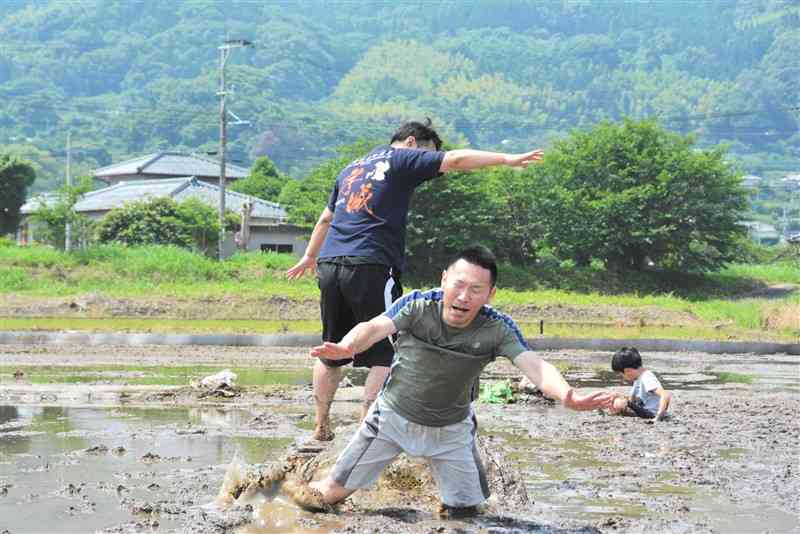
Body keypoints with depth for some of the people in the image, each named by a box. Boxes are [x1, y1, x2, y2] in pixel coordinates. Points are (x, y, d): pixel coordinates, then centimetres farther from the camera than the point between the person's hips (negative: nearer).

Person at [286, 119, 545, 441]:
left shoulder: (351, 168, 25)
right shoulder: (402, 159, 3)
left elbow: (326, 219, 35)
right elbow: (455, 160, -9)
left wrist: (310, 257, 47)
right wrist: (507, 159, -9)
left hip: (329, 264, 8)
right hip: (371, 267, -7)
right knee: (387, 354, -1)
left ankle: (321, 425, 22)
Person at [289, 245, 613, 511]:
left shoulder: (498, 329, -22)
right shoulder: (417, 306, -24)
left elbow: (533, 365, -34)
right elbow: (375, 327, -38)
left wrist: (567, 395, -56)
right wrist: (346, 346, -62)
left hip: (451, 428, 1)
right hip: (394, 415, -1)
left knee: (465, 508, 5)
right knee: (332, 494, 3)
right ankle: (321, 491, 38)